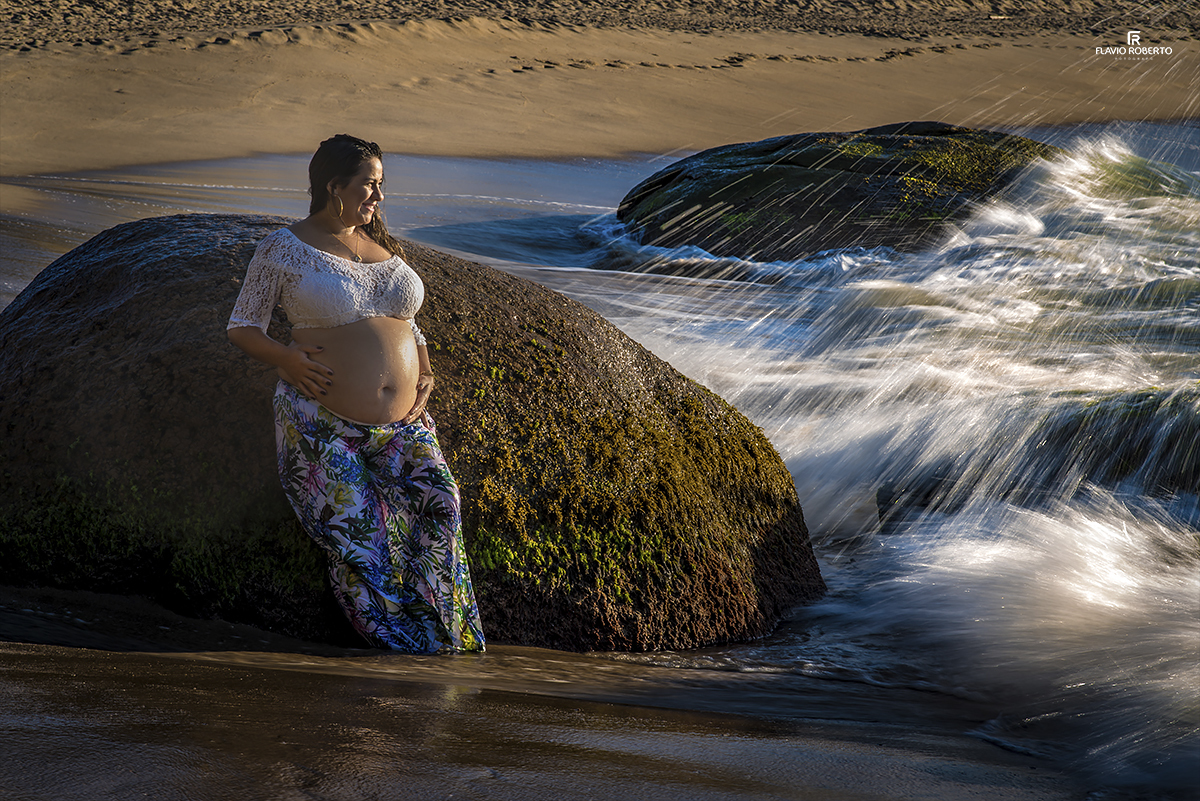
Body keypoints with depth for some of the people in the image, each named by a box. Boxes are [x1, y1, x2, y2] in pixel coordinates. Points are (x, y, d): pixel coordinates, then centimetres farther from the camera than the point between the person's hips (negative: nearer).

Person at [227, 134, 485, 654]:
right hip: (321, 422, -4)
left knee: (437, 502, -22)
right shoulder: (283, 249, 1)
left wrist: (424, 373, 7)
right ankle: (411, 648, -13)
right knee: (357, 533, -24)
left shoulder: (383, 246, 18)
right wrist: (286, 359, -14)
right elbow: (242, 327, 6)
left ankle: (454, 639, -16)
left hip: (402, 421, 4)